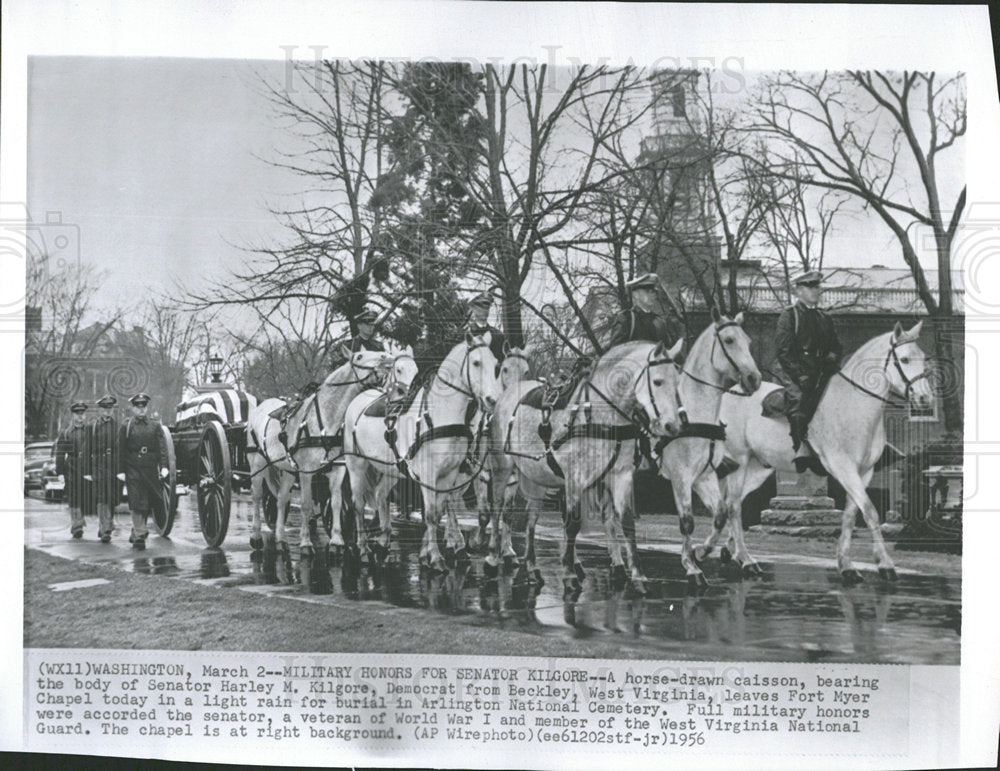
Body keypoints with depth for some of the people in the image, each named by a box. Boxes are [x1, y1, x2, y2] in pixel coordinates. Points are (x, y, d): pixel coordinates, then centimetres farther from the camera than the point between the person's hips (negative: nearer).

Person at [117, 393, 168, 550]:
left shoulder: (155, 425, 9)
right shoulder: (126, 427, 5)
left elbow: (162, 447, 3)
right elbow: (121, 450, 4)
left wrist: (163, 466, -8)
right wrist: (121, 471, -2)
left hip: (150, 468, 2)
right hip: (133, 469, -2)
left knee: (148, 503, 9)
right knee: (137, 503, -8)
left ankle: (137, 532, 28)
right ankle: (139, 536, -8)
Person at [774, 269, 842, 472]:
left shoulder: (824, 318, 21)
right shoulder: (789, 315, 3)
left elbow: (835, 347, 21)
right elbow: (784, 351, -6)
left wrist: (832, 359, -3)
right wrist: (800, 374, -15)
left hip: (820, 373, 6)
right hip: (794, 372, -6)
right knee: (798, 398, -27)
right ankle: (801, 447, -33)